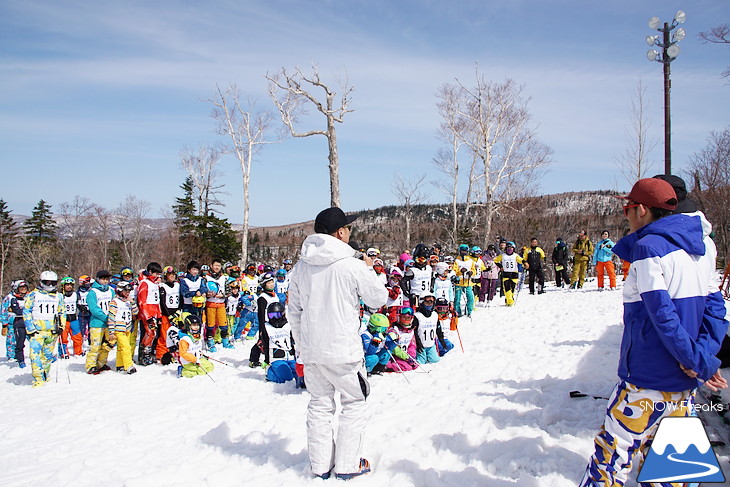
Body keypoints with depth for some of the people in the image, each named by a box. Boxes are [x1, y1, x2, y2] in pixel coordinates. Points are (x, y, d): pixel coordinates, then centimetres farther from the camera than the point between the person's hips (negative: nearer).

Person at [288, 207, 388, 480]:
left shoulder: (300, 267, 1)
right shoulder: (353, 266, -15)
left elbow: (294, 311, 8)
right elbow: (378, 299, -1)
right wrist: (369, 270, 14)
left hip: (311, 351, 5)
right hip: (344, 350, -5)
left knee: (319, 405, 16)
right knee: (353, 403, 13)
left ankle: (321, 465, 25)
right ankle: (347, 465, 18)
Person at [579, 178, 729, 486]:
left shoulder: (647, 247, -14)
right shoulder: (700, 247, 10)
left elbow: (662, 313, -21)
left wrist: (699, 361, -14)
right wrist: (702, 354, -4)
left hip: (648, 380, -8)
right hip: (685, 382, 8)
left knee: (611, 453, 0)